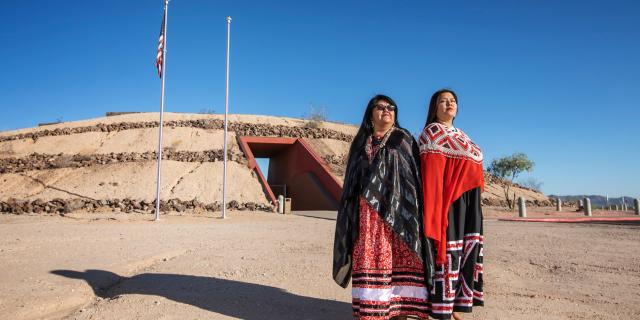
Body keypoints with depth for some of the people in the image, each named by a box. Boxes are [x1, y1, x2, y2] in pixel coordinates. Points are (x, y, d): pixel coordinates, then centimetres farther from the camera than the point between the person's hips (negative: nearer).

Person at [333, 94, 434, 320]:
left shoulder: (404, 140, 10)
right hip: (368, 213, 2)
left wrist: (411, 212, -8)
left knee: (399, 260, -5)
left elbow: (415, 175, 4)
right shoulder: (361, 143, 16)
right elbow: (352, 180, 15)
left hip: (396, 211, -2)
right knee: (370, 261, -1)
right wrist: (352, 214, 6)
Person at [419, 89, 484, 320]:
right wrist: (435, 203, -22)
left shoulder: (461, 135, 23)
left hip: (467, 197, 9)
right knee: (448, 248, -9)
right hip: (449, 196, -9)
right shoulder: (432, 131, -3)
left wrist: (474, 197, 18)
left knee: (465, 247, 8)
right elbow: (431, 170, -13)